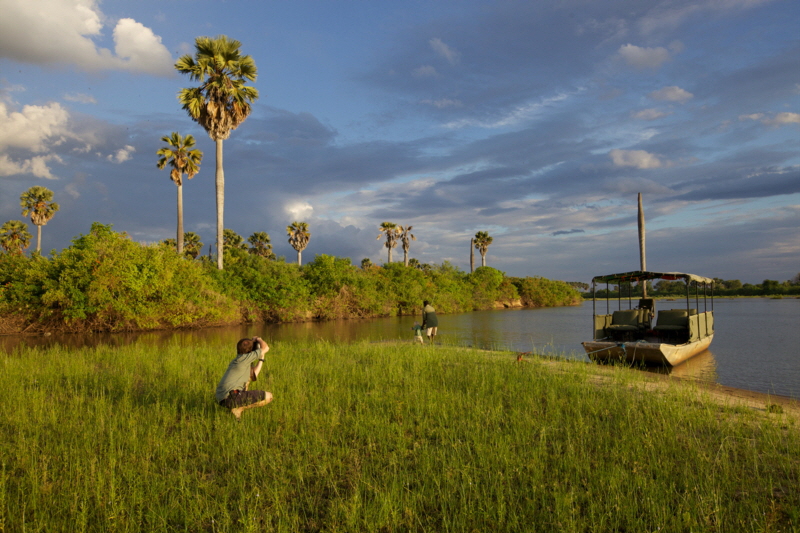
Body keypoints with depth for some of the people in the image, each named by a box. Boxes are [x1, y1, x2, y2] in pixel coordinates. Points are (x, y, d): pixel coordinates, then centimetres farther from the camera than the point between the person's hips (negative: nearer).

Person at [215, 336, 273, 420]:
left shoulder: (237, 360, 20)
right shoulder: (243, 358, -7)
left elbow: (253, 375, 28)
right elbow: (265, 348, -7)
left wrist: (261, 358, 27)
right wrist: (259, 339, 14)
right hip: (230, 397, -9)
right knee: (269, 396, -5)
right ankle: (238, 409, -8)